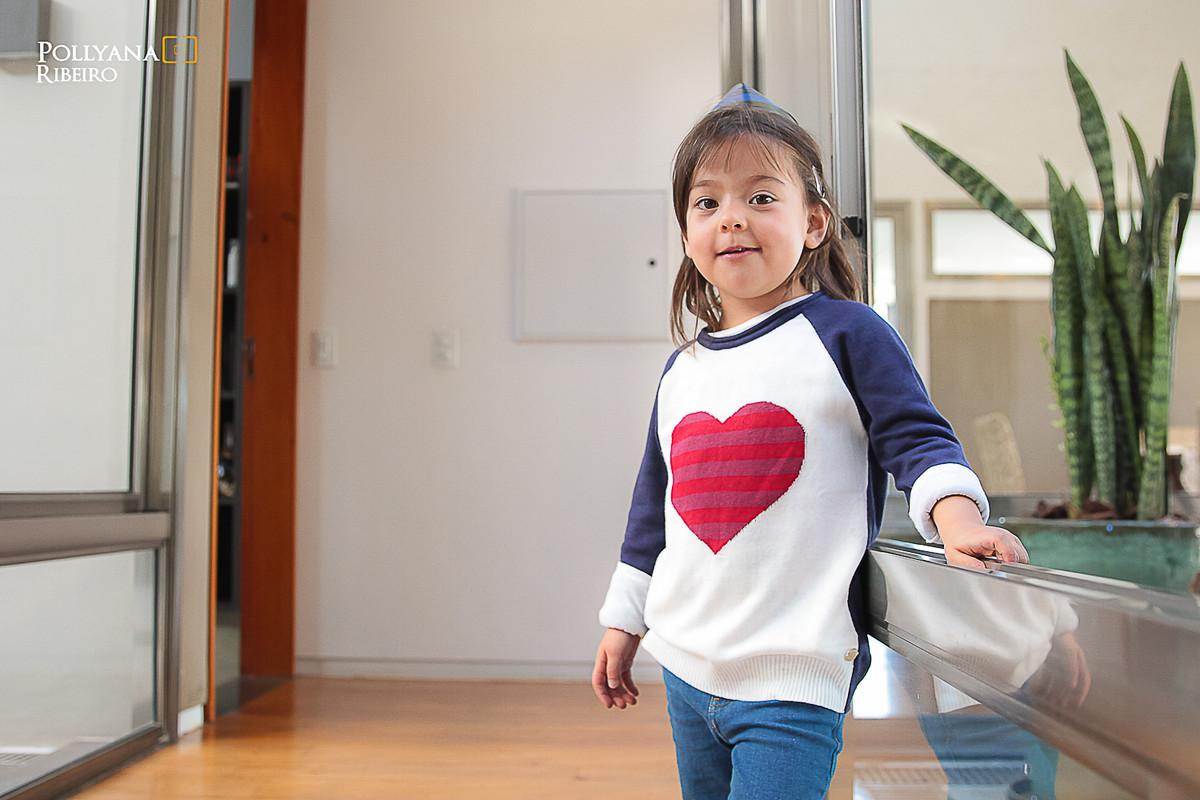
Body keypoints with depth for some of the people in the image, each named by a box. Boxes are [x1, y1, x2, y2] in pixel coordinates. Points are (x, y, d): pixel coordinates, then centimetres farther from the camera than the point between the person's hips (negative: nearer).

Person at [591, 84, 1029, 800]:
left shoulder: (846, 333, -7)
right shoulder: (681, 371, 9)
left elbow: (919, 439, -8)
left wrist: (959, 518, -28)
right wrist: (625, 620, 20)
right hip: (685, 667, 6)